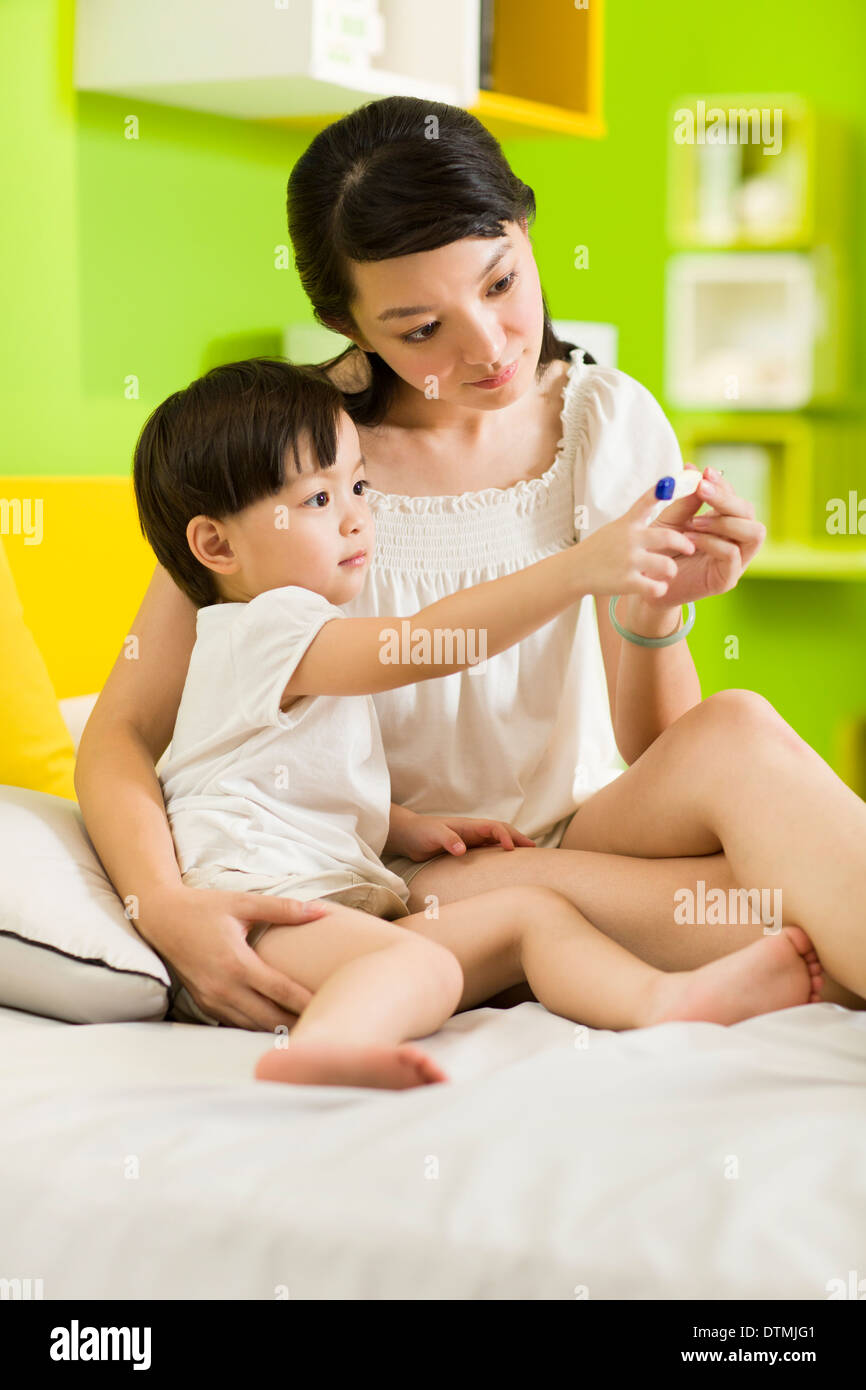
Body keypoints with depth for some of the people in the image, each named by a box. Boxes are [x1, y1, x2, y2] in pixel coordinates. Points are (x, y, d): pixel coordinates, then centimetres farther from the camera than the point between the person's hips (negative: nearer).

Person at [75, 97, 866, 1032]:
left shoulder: (609, 420, 0)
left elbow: (655, 748, 1)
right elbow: (121, 733, -7)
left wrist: (651, 617, -21)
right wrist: (165, 908, -27)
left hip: (584, 840, 4)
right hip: (405, 885, -3)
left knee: (734, 737, -31)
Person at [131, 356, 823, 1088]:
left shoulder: (311, 651, 28)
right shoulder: (265, 630, -7)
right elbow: (423, 641, -23)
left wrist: (410, 827, 17)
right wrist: (578, 569, -31)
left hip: (343, 903, 10)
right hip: (262, 911, -10)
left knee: (533, 908, -4)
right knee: (424, 966, -38)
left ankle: (661, 996, -29)